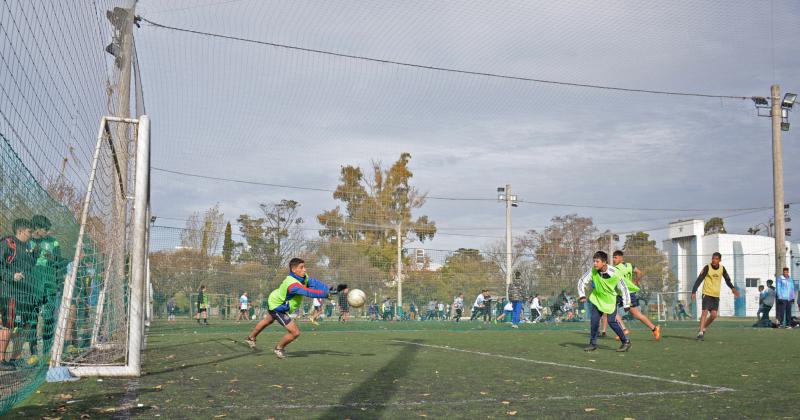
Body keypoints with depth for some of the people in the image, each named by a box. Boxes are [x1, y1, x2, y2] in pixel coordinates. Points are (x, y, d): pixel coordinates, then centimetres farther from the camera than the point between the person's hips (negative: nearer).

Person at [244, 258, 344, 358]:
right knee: (295, 332, -12)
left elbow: (315, 283, -28)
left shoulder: (303, 277, -18)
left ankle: (251, 338, 62)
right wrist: (328, 293, -59)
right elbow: (309, 292, -54)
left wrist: (330, 289, -39)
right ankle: (279, 348, 17)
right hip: (277, 308, -10)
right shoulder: (292, 284, -44)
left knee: (268, 321, 35)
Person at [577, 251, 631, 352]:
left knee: (611, 321, -12)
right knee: (594, 320, -5)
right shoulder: (593, 271, -19)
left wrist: (626, 305, -10)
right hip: (597, 298, 3)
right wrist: (582, 295, -19)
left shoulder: (615, 273, -26)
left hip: (610, 300, -3)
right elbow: (582, 281, -7)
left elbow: (624, 289, -14)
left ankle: (626, 341, 5)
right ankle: (593, 343, 10)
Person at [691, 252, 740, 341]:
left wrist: (733, 288, -2)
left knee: (714, 315, -2)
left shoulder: (722, 268, 2)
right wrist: (694, 292, -21)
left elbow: (727, 280, 14)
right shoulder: (707, 268, -10)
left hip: (716, 295, 4)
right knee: (705, 312, -16)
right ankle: (700, 332, -16)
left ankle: (703, 329, 20)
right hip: (707, 293, -4)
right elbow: (699, 280, -13)